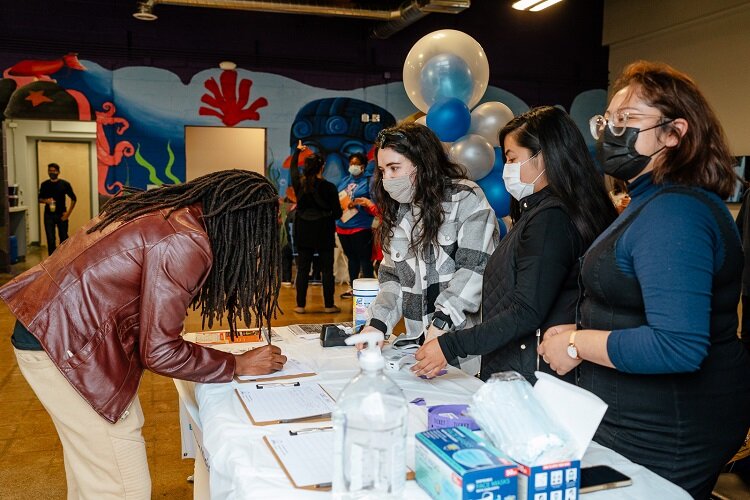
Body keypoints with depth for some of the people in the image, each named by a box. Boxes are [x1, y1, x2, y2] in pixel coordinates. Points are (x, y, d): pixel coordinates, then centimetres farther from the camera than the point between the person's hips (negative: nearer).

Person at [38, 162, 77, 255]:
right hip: (49, 215, 1)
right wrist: (46, 201, -12)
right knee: (51, 239, -2)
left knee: (64, 238, 6)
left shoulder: (65, 184, -3)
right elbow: (39, 199, 11)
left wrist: (68, 212, -5)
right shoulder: (44, 185, 2)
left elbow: (73, 198, 2)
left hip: (61, 215, -1)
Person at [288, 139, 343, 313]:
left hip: (303, 232, 3)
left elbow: (292, 168, 20)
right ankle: (329, 305, 10)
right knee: (327, 269, 6)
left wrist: (297, 150, 37)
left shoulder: (299, 184, -2)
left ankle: (300, 305, 10)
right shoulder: (328, 187, -11)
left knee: (302, 269, 8)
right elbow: (337, 213, -7)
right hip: (324, 233, -3)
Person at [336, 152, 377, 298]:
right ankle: (353, 287, 28)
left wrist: (357, 203, -21)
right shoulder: (344, 180, 16)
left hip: (361, 227, -7)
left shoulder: (370, 180, -4)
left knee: (364, 259, -2)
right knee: (351, 258, 17)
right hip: (342, 226, 7)